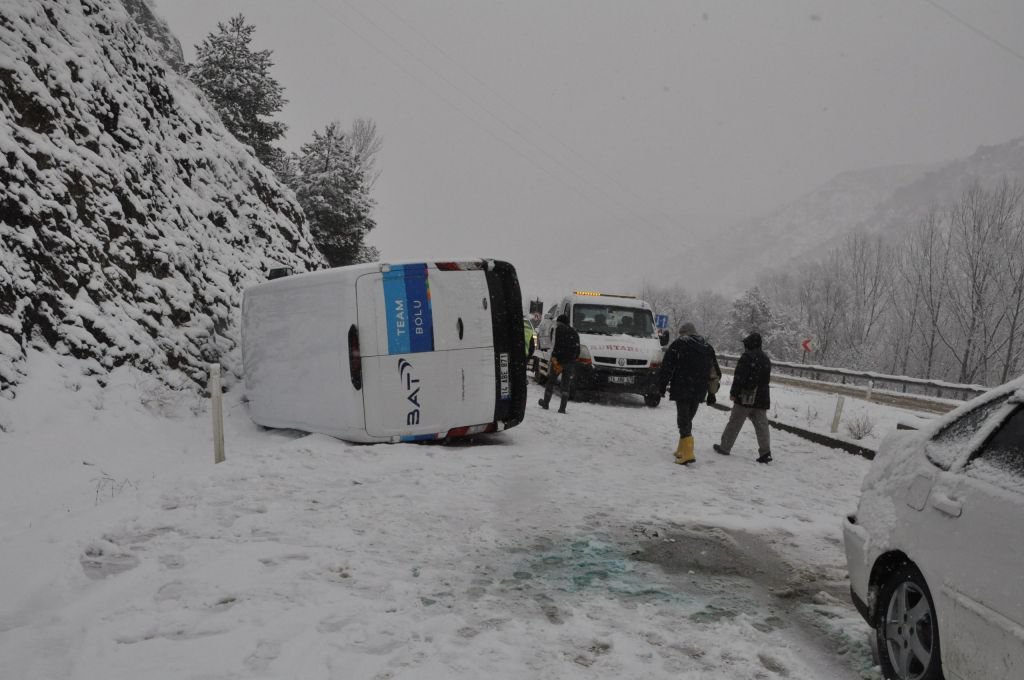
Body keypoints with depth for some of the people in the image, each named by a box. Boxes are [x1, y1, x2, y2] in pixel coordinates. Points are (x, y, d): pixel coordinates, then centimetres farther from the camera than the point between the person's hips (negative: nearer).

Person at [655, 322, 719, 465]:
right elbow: (715, 371, 19)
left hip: (682, 390, -6)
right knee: (688, 419, 17)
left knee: (683, 419, -6)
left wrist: (661, 387, -3)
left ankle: (687, 453, -17)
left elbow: (667, 368, -8)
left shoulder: (678, 345, -4)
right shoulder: (707, 347, 15)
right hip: (699, 391, 6)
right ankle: (682, 450, 21)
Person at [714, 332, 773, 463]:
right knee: (761, 425, 3)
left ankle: (725, 447, 14)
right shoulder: (766, 359, 13)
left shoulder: (747, 357, -12)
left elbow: (739, 377, -17)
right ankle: (765, 451, -7)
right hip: (761, 398, 6)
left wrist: (733, 393, -12)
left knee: (734, 423, 5)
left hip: (745, 397, -6)